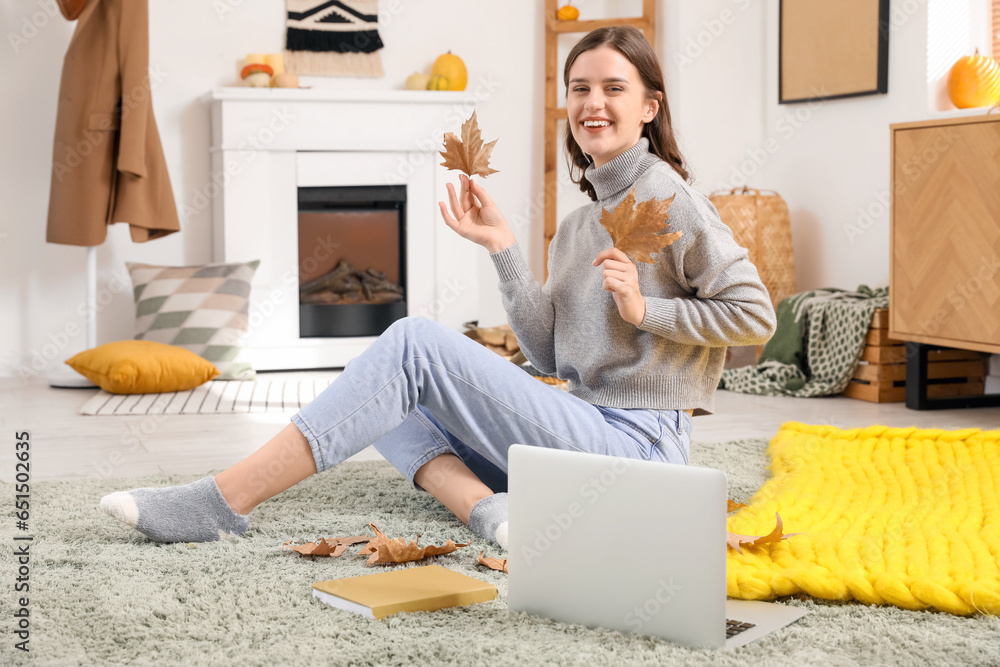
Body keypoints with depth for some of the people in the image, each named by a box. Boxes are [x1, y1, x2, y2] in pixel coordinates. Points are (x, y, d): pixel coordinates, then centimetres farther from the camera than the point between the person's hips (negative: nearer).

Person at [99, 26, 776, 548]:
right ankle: (487, 507, -23)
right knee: (392, 396, 4)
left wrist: (644, 308, -14)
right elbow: (548, 353, 11)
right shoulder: (578, 225, 20)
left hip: (637, 441, -9)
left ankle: (223, 502, -23)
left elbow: (755, 314, -7)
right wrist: (502, 246, 3)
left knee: (414, 342, -20)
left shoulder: (667, 196, -4)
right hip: (587, 430, 9)